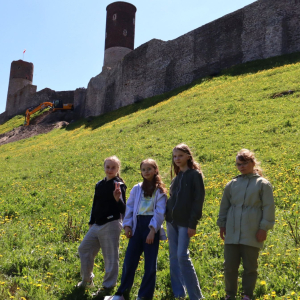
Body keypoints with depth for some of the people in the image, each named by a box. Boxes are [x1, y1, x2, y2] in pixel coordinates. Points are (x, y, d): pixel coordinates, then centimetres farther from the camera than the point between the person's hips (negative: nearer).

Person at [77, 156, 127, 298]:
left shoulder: (119, 185, -9)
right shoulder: (99, 185, 11)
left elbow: (123, 209, -15)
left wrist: (118, 199, -35)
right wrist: (91, 222, 19)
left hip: (111, 225, -8)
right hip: (97, 225, 8)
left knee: (110, 257, 0)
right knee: (84, 249, 14)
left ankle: (108, 286, 16)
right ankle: (87, 279, 32)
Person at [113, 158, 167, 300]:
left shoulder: (160, 191, 1)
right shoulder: (137, 188, 10)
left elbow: (160, 212, -7)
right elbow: (129, 207, 9)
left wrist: (152, 230, -15)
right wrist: (127, 225, -2)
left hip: (151, 226, -3)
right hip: (137, 225, 3)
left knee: (150, 263, 3)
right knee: (129, 259, 2)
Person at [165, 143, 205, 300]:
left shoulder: (195, 174, -6)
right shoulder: (177, 177, 15)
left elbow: (198, 200, -11)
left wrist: (192, 224, -16)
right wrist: (167, 215, 10)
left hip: (184, 222, -7)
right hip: (171, 221, 7)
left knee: (182, 256, -11)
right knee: (173, 257, 8)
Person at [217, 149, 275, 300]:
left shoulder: (262, 184, 0)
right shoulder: (232, 184, 10)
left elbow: (268, 207, -3)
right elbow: (224, 206, 16)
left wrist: (263, 228, -7)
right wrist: (222, 225, 14)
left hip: (252, 234, -3)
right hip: (232, 233, 3)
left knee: (250, 266, 7)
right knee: (230, 265, 7)